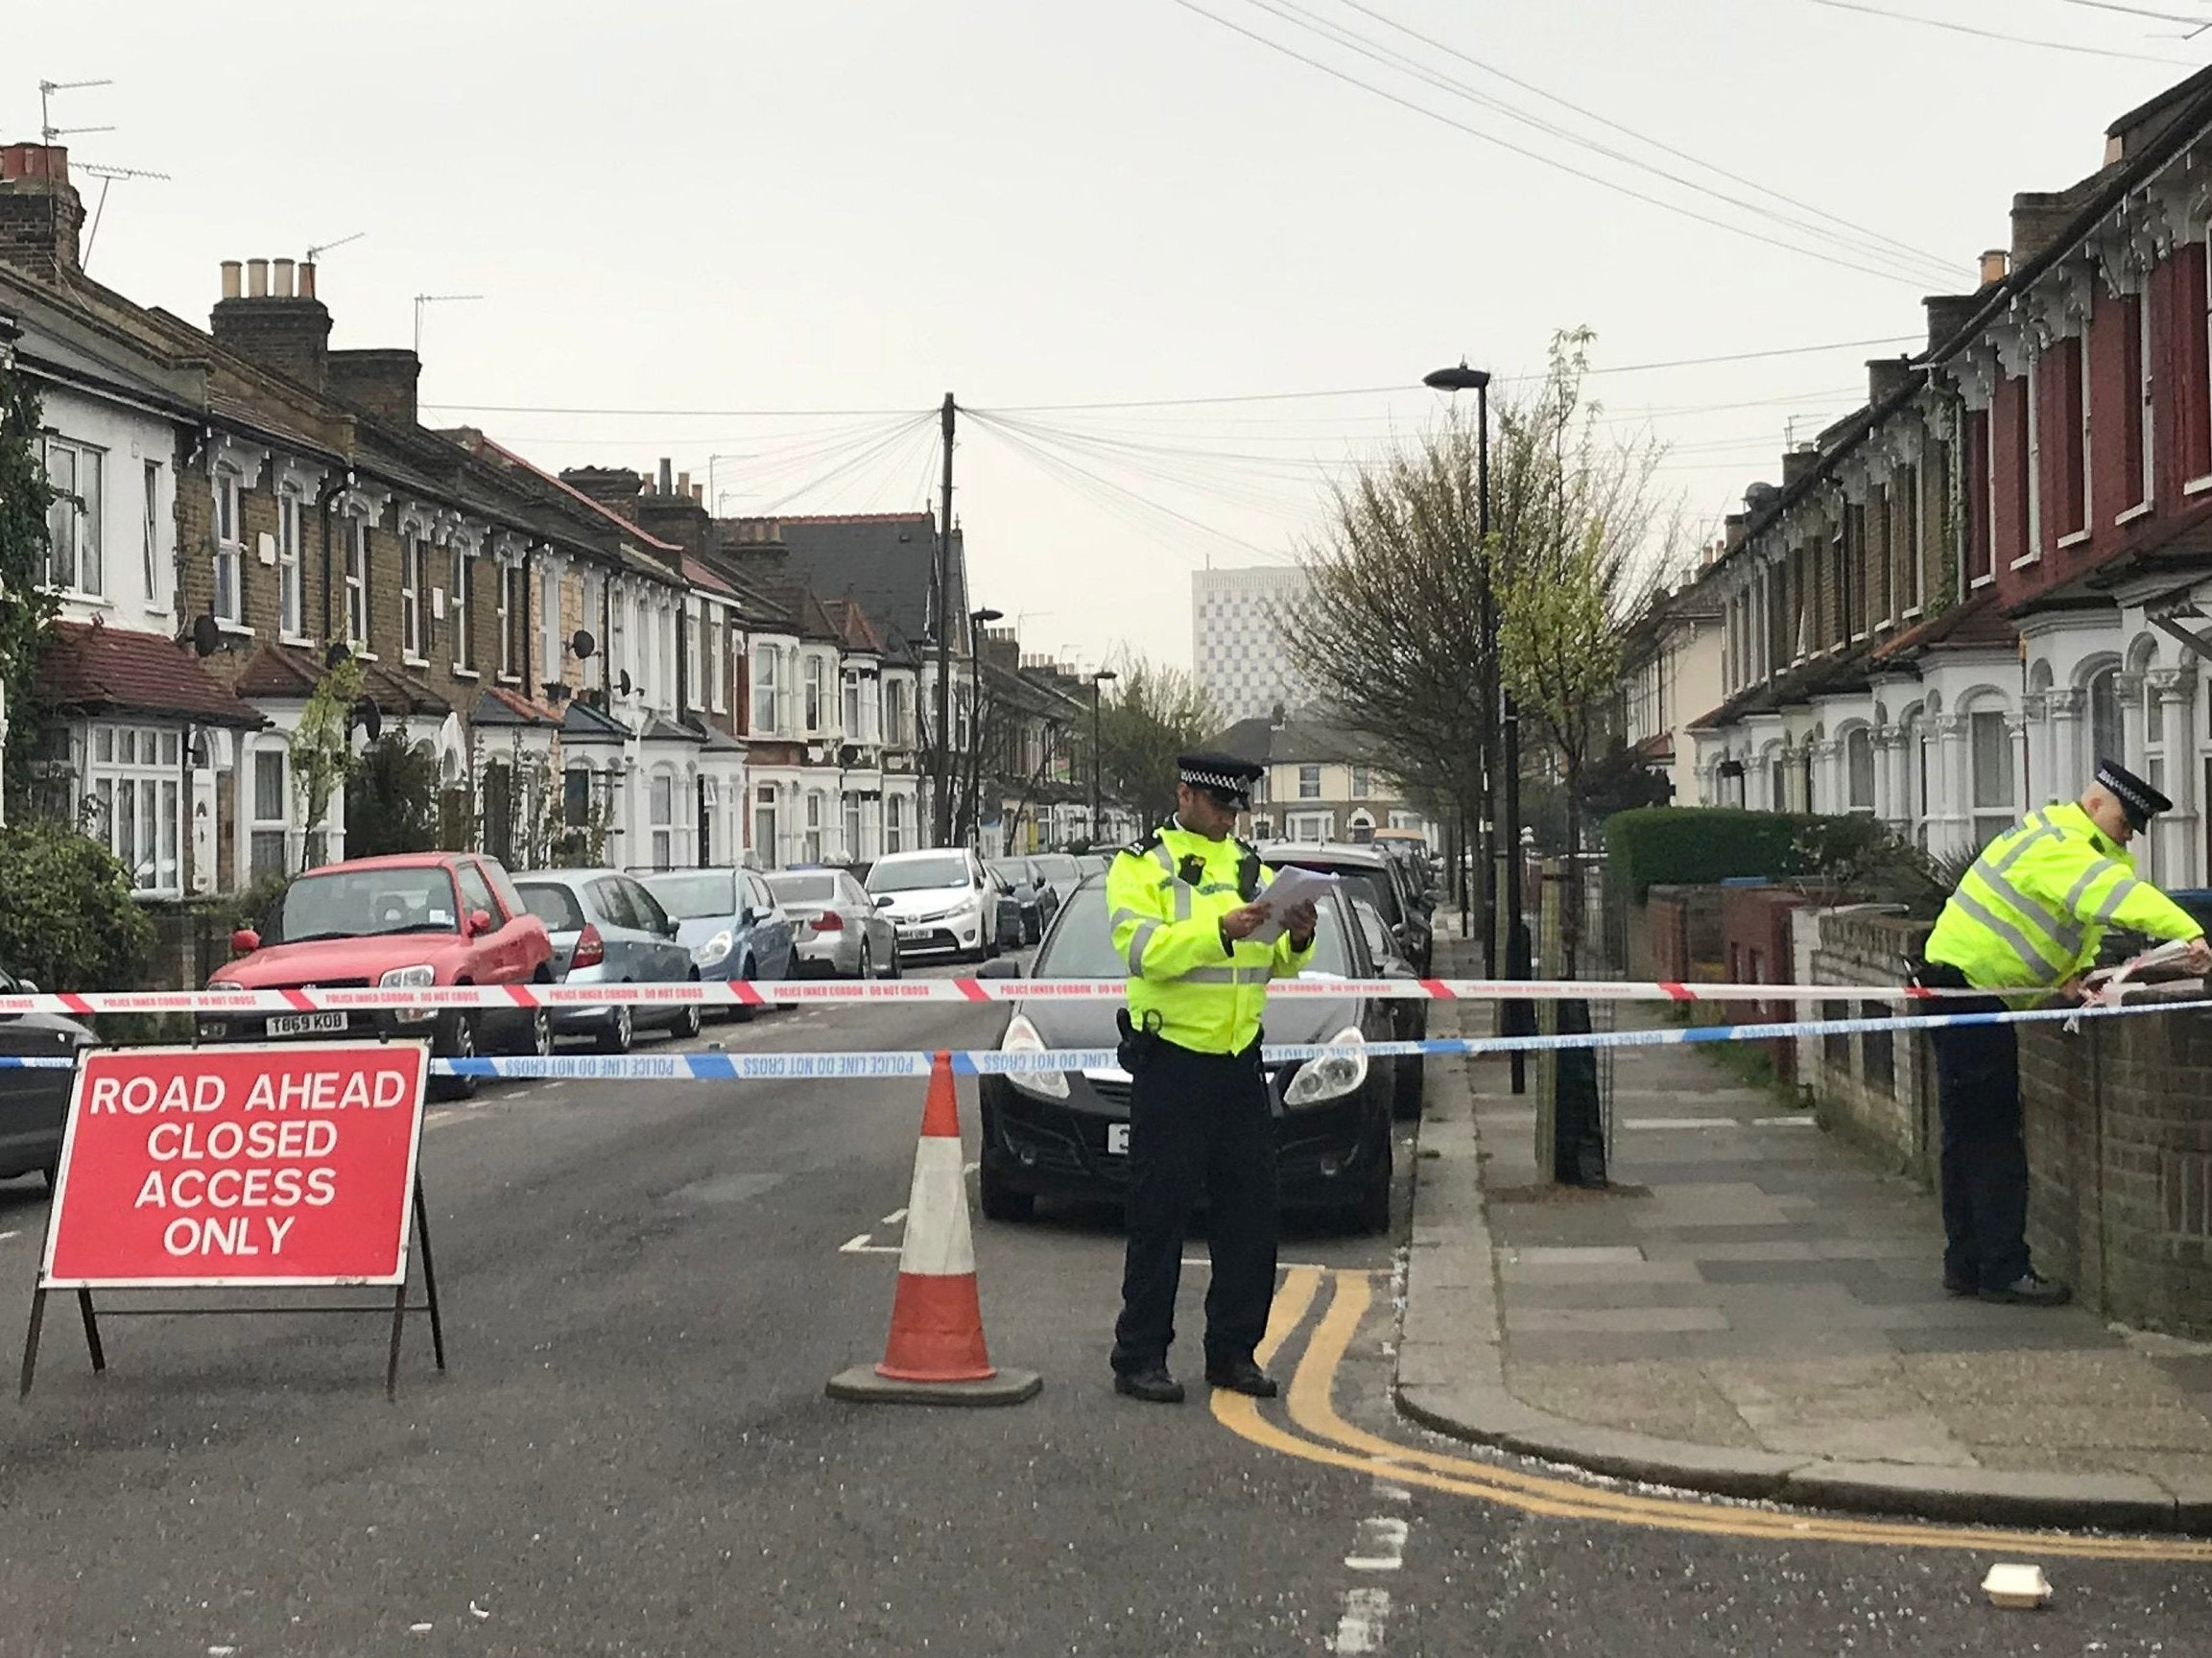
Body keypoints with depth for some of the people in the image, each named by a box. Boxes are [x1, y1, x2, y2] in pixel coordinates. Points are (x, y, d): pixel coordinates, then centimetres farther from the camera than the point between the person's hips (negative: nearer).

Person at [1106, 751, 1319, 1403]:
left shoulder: (1250, 866, 16)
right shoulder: (1141, 865, -3)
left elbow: (1276, 964, 13)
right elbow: (1140, 947, -19)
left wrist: (1297, 940, -9)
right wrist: (1221, 930, -29)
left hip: (1240, 1062, 6)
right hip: (1171, 1062, -6)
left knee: (1251, 1213, 7)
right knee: (1160, 1216, -4)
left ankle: (1233, 1350, 17)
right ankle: (1140, 1358, 1)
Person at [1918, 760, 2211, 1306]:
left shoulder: (2078, 846, 15)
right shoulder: (2055, 845, -20)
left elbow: (2083, 913, 18)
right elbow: (2114, 892, -36)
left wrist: (2071, 973, -4)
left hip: (1977, 996, 11)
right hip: (1966, 988, -11)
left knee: (1969, 1137, 13)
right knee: (1993, 1138, -9)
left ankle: (1966, 1264, 19)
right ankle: (2004, 1270, -8)